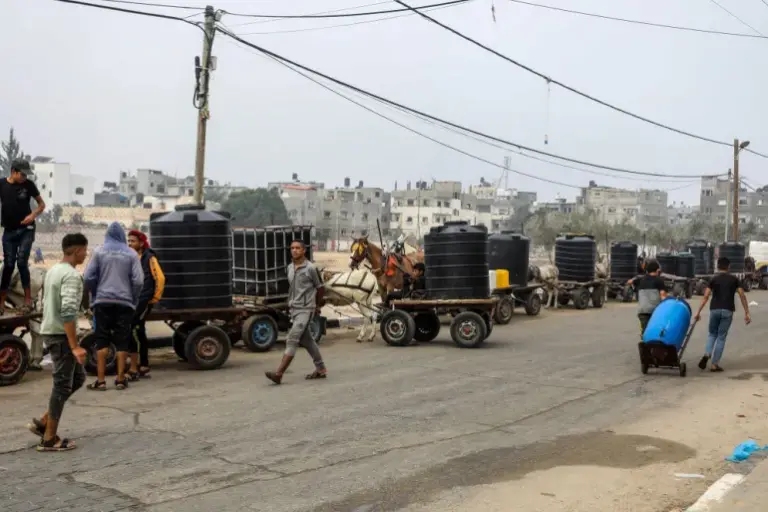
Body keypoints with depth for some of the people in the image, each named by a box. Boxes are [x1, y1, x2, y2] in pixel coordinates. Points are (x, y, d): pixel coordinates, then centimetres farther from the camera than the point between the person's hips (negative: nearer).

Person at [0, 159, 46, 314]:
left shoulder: (28, 185, -5)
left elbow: (41, 204, 4)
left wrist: (33, 215, -14)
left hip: (26, 230, -1)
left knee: (22, 262, -9)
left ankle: (28, 299, 1)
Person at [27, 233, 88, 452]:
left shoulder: (53, 271, 14)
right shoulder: (71, 275, -17)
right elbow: (68, 312, -25)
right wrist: (75, 346, -24)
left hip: (49, 333, 10)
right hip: (61, 335, -10)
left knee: (77, 378, 17)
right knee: (62, 385, -1)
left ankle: (43, 422, 16)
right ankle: (49, 438, 4)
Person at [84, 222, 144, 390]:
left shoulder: (99, 251, 3)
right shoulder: (131, 254, 3)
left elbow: (89, 277, -2)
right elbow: (138, 281, -3)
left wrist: (94, 295, 14)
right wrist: (134, 300, 9)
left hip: (103, 301, 0)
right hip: (124, 302, 0)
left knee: (102, 340, 4)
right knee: (122, 341, 5)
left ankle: (101, 380, 1)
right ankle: (120, 379, 5)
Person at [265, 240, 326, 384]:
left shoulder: (310, 268, -10)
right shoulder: (290, 268, 8)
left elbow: (319, 287, 1)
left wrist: (317, 306, 11)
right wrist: (290, 303, 16)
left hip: (305, 309, -7)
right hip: (294, 309, 7)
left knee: (292, 339, -14)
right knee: (307, 340, 13)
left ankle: (278, 374, -18)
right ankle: (321, 369, 25)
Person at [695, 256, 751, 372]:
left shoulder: (714, 279, 4)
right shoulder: (734, 279, 7)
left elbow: (706, 296, -4)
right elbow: (742, 295, 1)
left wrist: (698, 312, -4)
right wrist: (747, 313, 4)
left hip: (714, 310, 1)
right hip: (727, 311, -1)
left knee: (712, 334, 18)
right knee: (721, 337, 6)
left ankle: (707, 354, -7)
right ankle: (715, 364, 4)